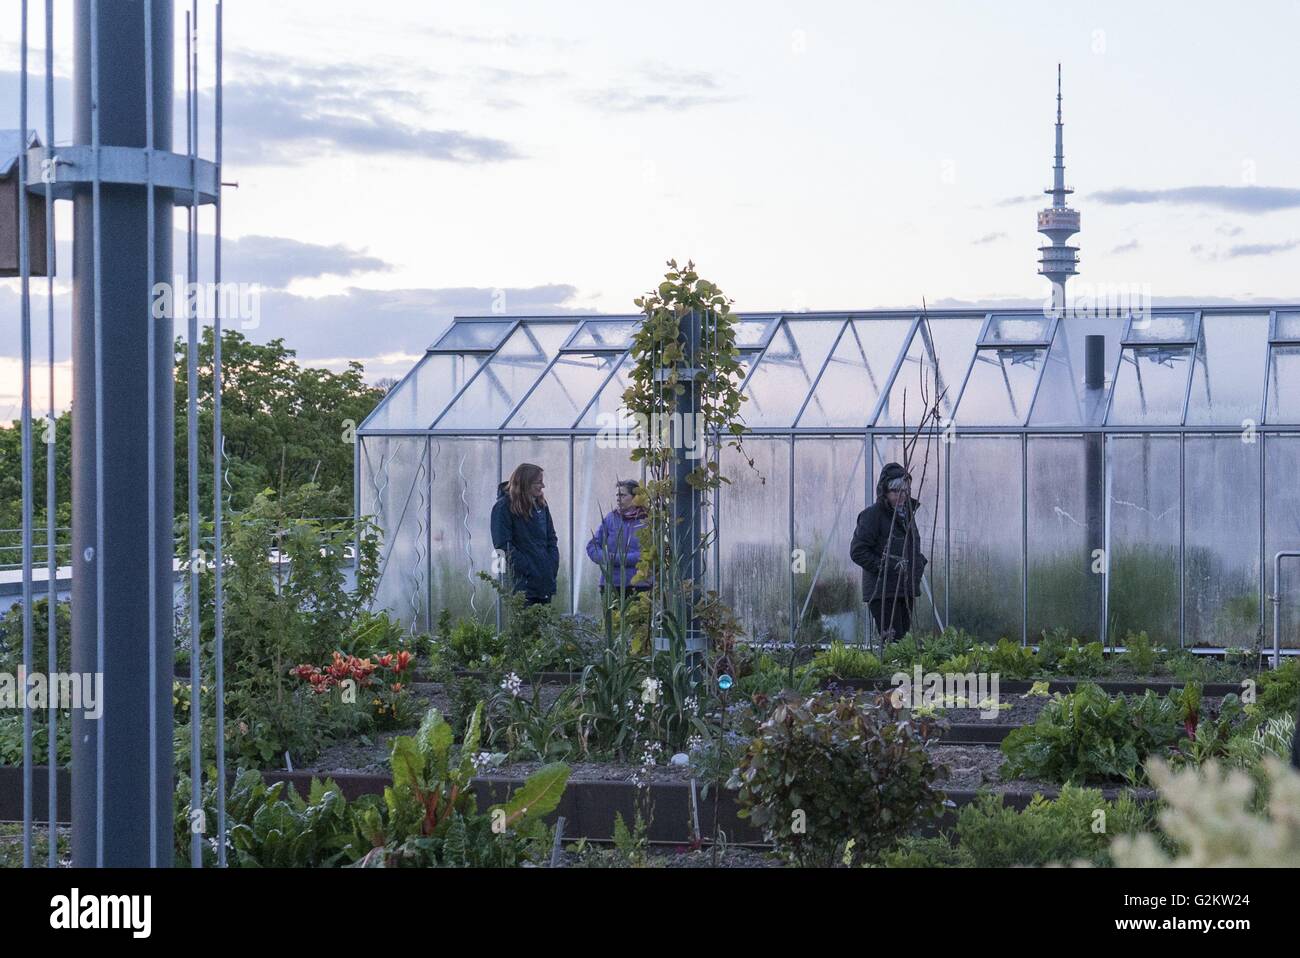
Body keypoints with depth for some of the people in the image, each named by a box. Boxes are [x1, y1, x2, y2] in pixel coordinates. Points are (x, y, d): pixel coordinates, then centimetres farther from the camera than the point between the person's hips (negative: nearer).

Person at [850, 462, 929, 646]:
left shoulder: (907, 512, 16)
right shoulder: (872, 514, -9)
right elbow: (857, 551, -13)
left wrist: (920, 563, 10)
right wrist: (885, 567, -17)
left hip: (906, 589, 8)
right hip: (883, 591, -8)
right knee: (892, 640, -15)